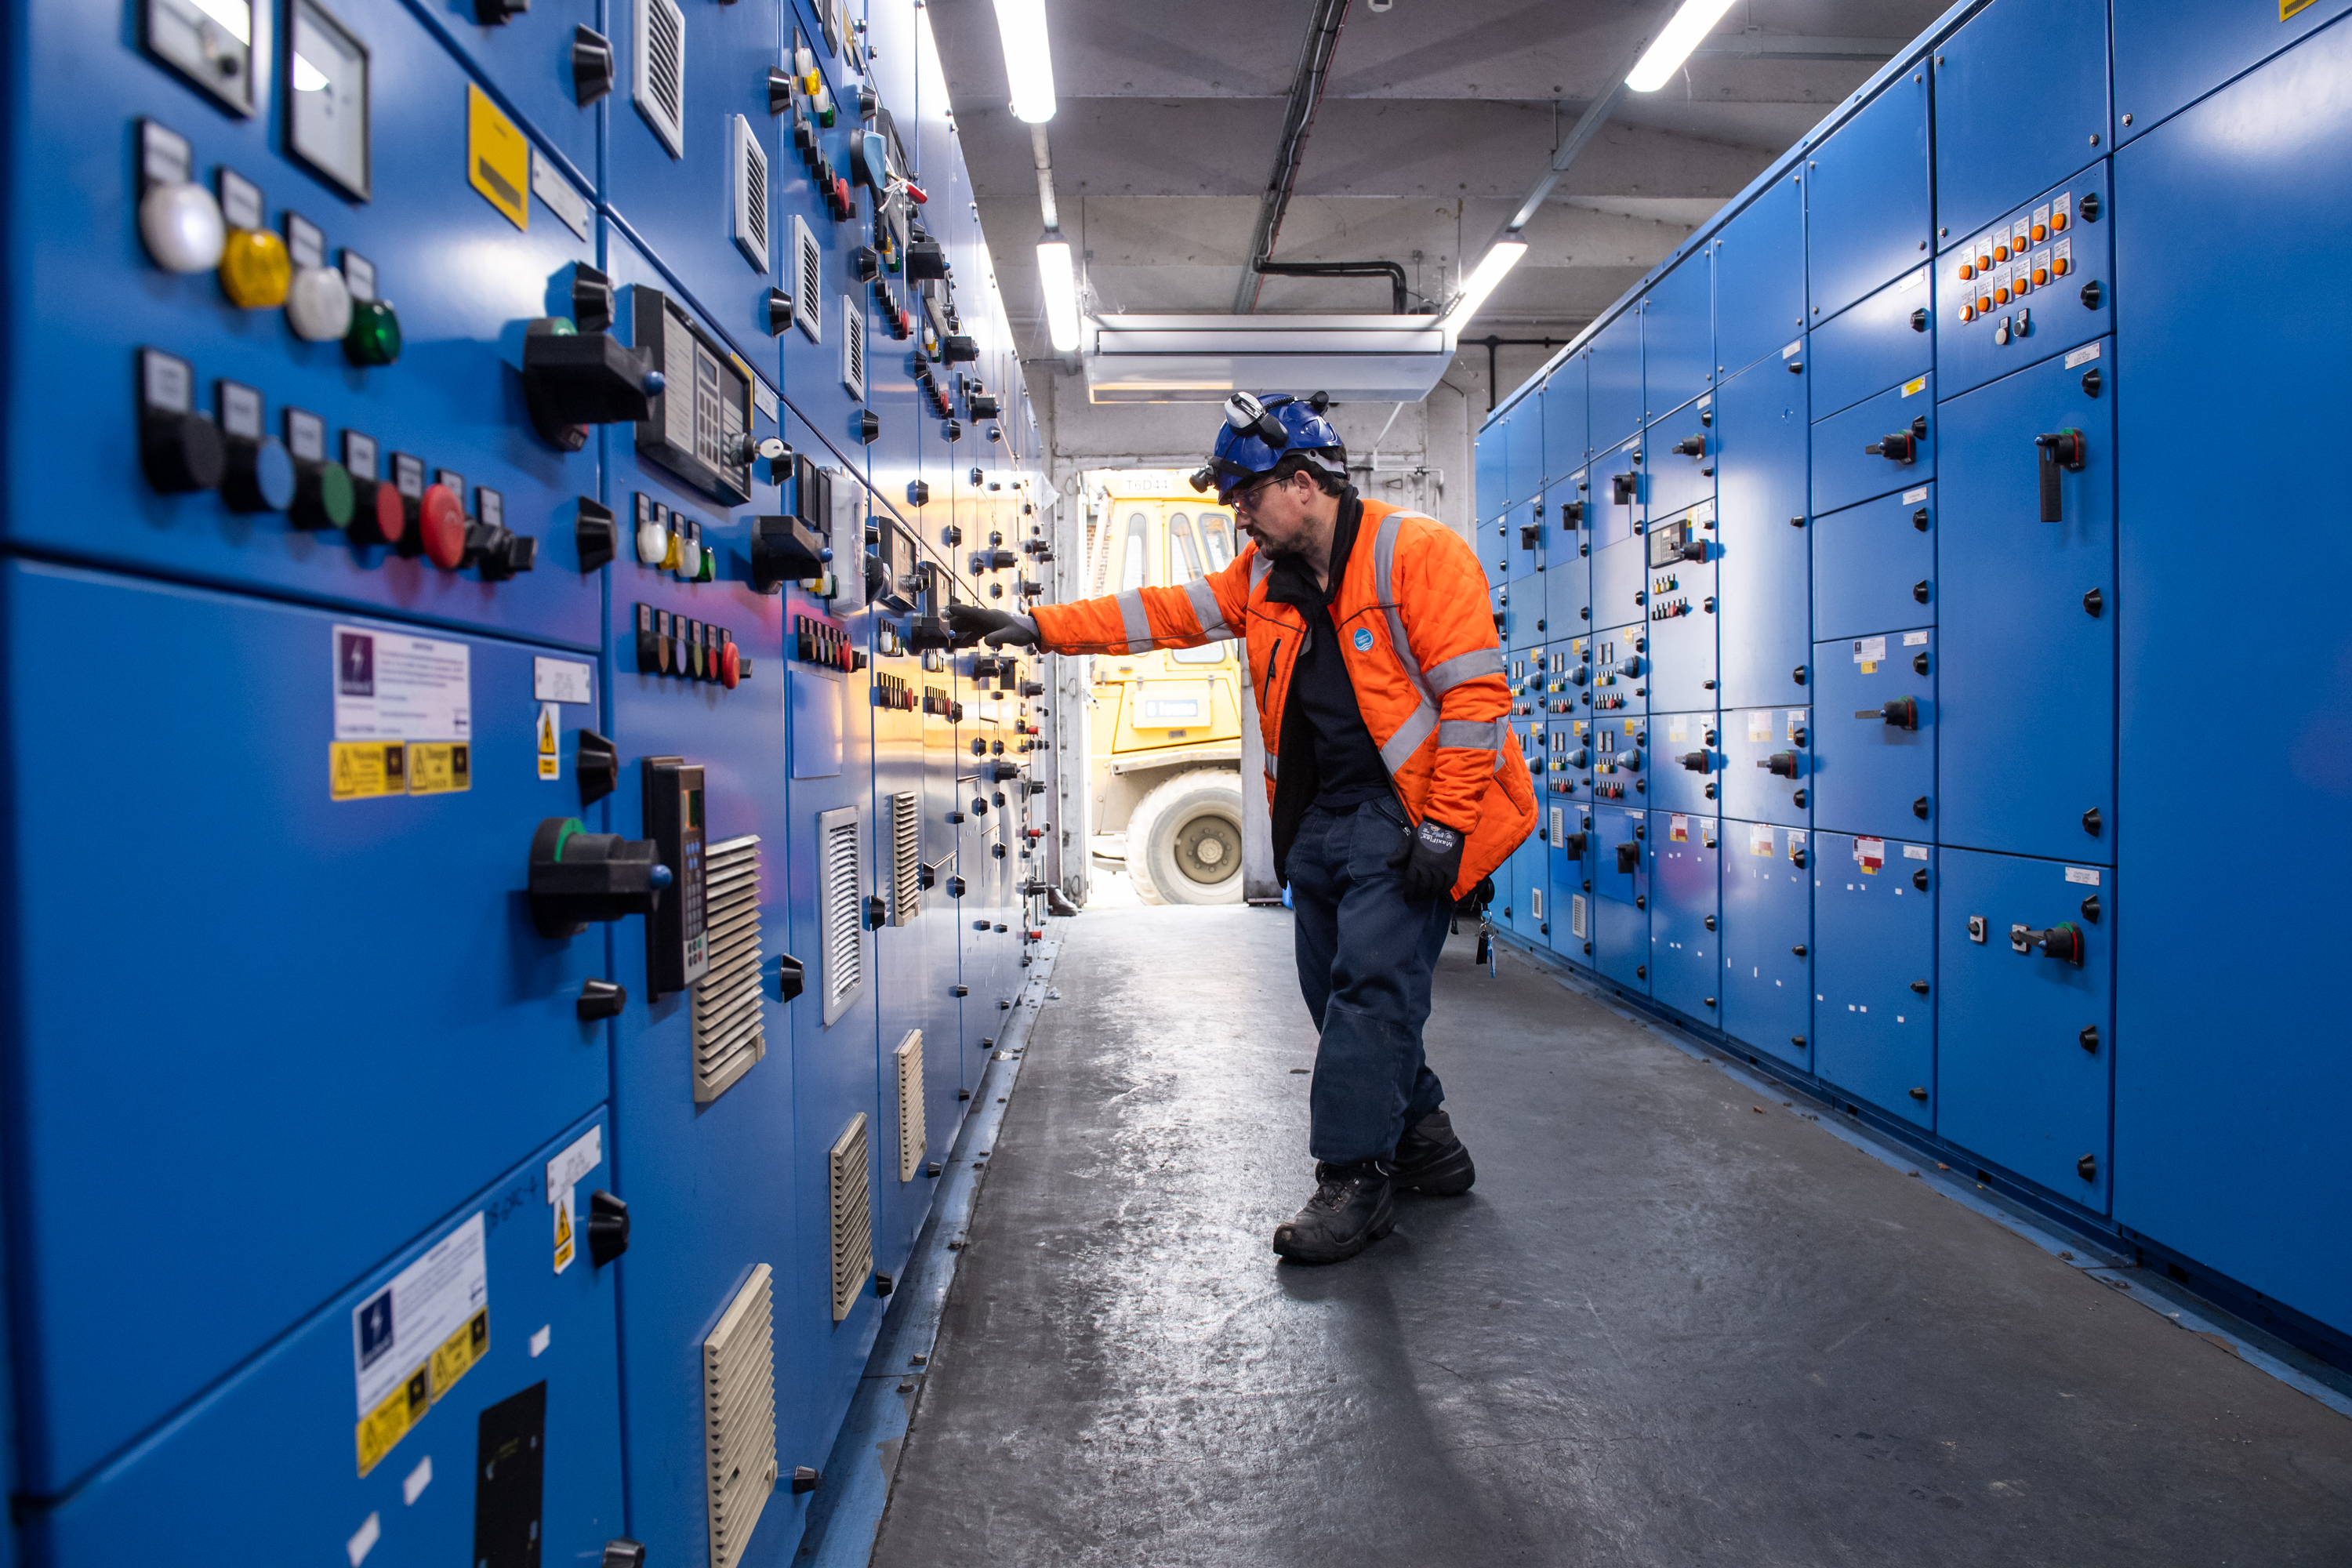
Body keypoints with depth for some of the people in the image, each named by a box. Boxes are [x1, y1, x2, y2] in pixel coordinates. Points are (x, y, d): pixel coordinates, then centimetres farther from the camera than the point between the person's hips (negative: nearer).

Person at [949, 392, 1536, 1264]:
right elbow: (1166, 613, 13)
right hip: (1319, 820, 8)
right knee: (1339, 994, 11)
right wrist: (1034, 628, 5)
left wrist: (1443, 826, -19)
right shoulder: (1265, 575, 11)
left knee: (1372, 986, -11)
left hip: (1404, 817, -8)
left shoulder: (1416, 554, -12)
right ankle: (1423, 1143, 28)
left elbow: (1473, 691, -16)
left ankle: (1354, 1177, 1)